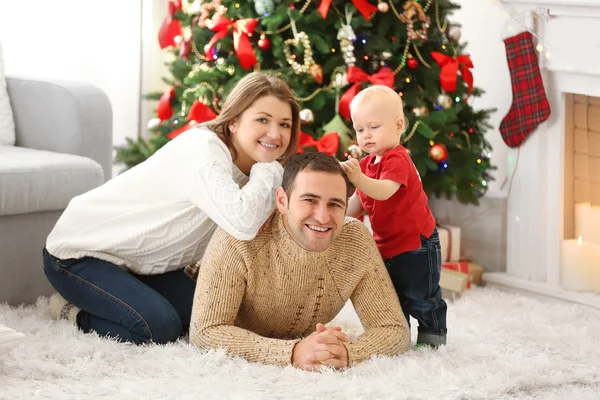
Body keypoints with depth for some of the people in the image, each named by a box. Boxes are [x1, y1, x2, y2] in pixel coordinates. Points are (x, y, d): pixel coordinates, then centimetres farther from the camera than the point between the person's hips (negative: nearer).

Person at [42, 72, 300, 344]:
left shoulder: (244, 168, 0)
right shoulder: (203, 150, -30)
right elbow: (242, 224, -44)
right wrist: (269, 169, -29)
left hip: (134, 259, 10)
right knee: (160, 326, -24)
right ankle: (72, 312, 3)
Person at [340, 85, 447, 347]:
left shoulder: (396, 160, -21)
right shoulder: (368, 163, 9)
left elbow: (384, 191, -39)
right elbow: (358, 201, 17)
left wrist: (358, 178, -54)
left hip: (415, 244, -9)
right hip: (388, 246, 9)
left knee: (420, 295, -2)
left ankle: (433, 335, 12)